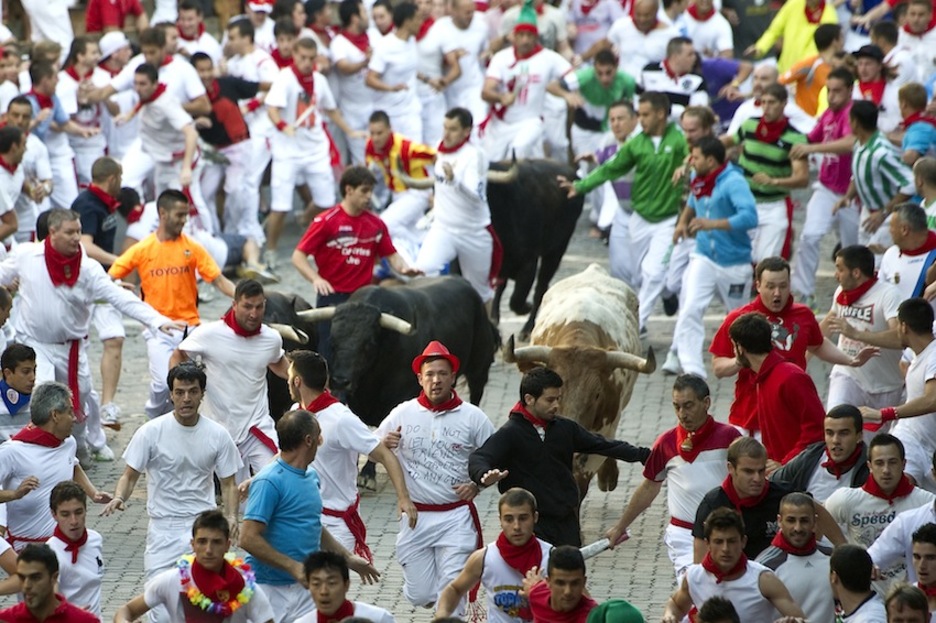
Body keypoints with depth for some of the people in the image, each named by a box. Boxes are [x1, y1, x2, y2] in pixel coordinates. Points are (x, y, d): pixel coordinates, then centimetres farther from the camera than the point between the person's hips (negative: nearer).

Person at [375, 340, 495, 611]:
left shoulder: (473, 417, -3)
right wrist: (385, 444, -15)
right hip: (416, 516, 2)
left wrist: (477, 485, -13)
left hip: (456, 517, -2)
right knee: (419, 596, 7)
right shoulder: (403, 413, 1)